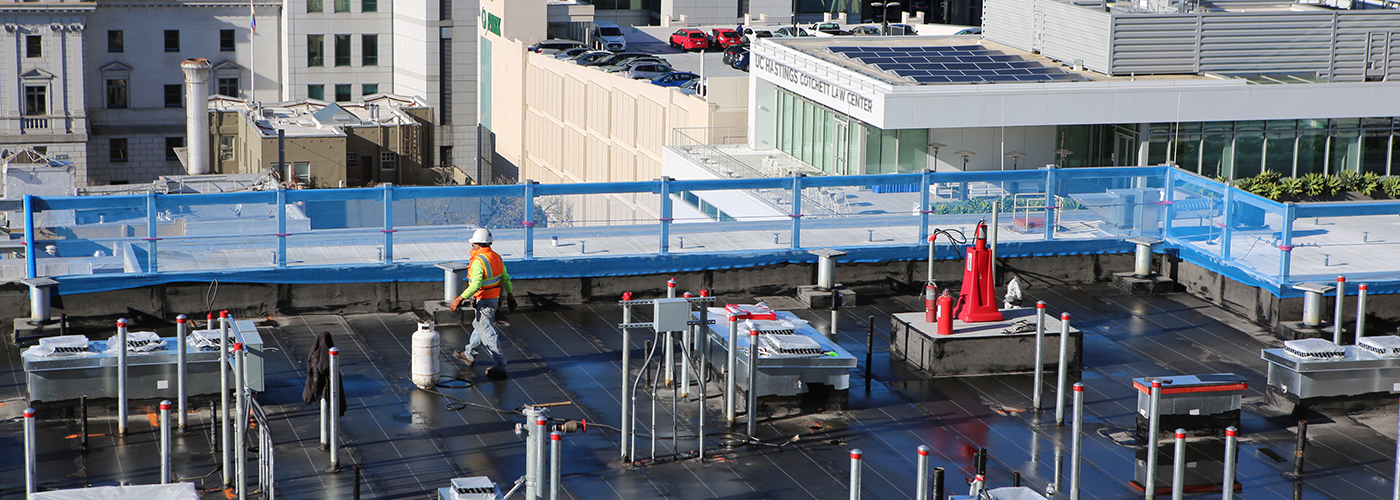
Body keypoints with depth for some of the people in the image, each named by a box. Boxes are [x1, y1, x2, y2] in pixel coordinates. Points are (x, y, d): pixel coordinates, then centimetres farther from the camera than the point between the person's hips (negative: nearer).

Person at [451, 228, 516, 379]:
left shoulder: (478, 261, -23)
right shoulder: (496, 257, 4)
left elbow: (476, 285, -31)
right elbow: (506, 278, 11)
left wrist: (460, 298, -26)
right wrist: (510, 295, 22)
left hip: (484, 302, -9)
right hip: (495, 299, 9)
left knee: (488, 333, -4)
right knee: (479, 326, 26)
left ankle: (499, 366, -3)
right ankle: (469, 355, 44)